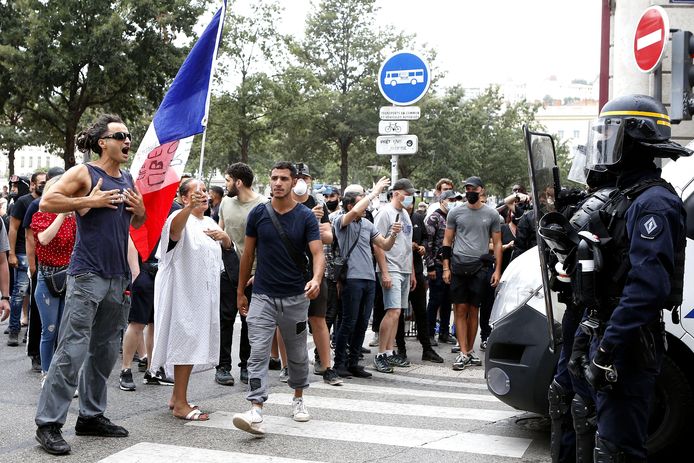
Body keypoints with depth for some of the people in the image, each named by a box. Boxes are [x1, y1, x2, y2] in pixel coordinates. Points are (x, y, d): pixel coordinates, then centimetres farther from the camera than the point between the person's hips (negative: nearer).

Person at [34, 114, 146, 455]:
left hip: (118, 279, 7)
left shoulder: (127, 179, 15)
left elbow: (137, 223, 25)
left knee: (105, 351, 12)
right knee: (72, 350, -10)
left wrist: (140, 209, 3)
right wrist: (89, 201, -17)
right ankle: (48, 423, -3)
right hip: (87, 276, -7)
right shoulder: (83, 173, -5)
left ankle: (91, 416, 23)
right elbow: (46, 202, -14)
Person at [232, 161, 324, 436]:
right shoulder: (258, 214, 0)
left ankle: (298, 399, 36)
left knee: (297, 353, 14)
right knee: (258, 353, -11)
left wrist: (316, 279, -33)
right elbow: (248, 254, 8)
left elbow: (318, 253, -12)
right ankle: (256, 412, -16)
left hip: (295, 297, 0)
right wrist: (240, 292, 9)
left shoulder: (305, 216, -4)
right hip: (263, 296, 0)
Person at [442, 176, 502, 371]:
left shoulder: (491, 214, 6)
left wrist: (497, 269, 2)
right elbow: (447, 241, 9)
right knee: (461, 310, -2)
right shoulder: (455, 212, 6)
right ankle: (463, 353, -2)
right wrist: (446, 267, 2)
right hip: (458, 267, 0)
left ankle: (470, 350, 16)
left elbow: (497, 243, 9)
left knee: (474, 310, 6)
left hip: (479, 267, 0)